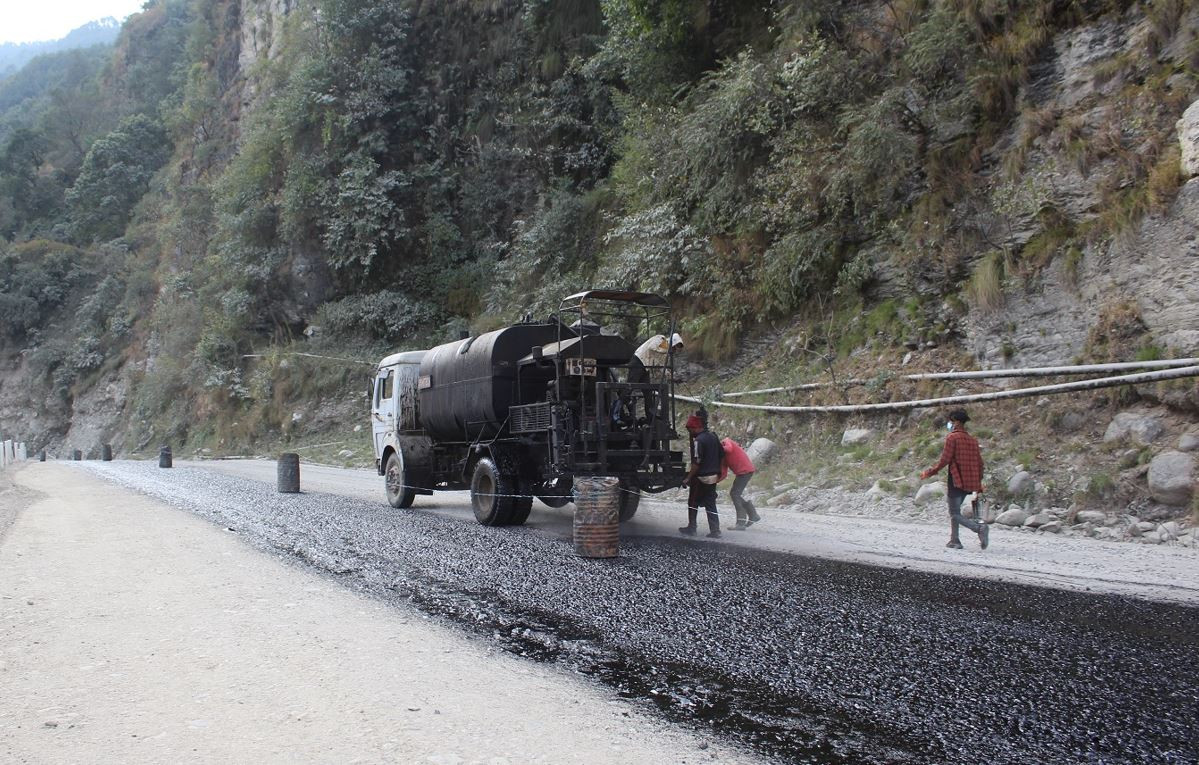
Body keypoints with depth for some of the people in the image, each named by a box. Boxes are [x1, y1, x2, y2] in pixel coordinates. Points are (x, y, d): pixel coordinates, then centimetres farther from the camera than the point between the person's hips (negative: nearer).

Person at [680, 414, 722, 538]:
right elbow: (721, 455, 14)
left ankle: (691, 528, 15)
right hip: (713, 476, 8)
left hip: (701, 477, -8)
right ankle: (715, 530, 7)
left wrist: (688, 478, -16)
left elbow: (697, 462, -21)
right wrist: (718, 472, 23)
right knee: (711, 504, 10)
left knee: (693, 503, 8)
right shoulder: (713, 436, 7)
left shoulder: (698, 440, -18)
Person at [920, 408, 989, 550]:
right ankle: (954, 541, 17)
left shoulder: (952, 437, -10)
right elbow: (979, 463, 13)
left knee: (955, 514, -4)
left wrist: (929, 473, -5)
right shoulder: (972, 440, 13)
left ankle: (980, 528, -24)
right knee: (954, 511, 19)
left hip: (956, 482, -8)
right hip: (970, 483, 8)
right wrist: (978, 483, 21)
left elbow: (945, 460, -15)